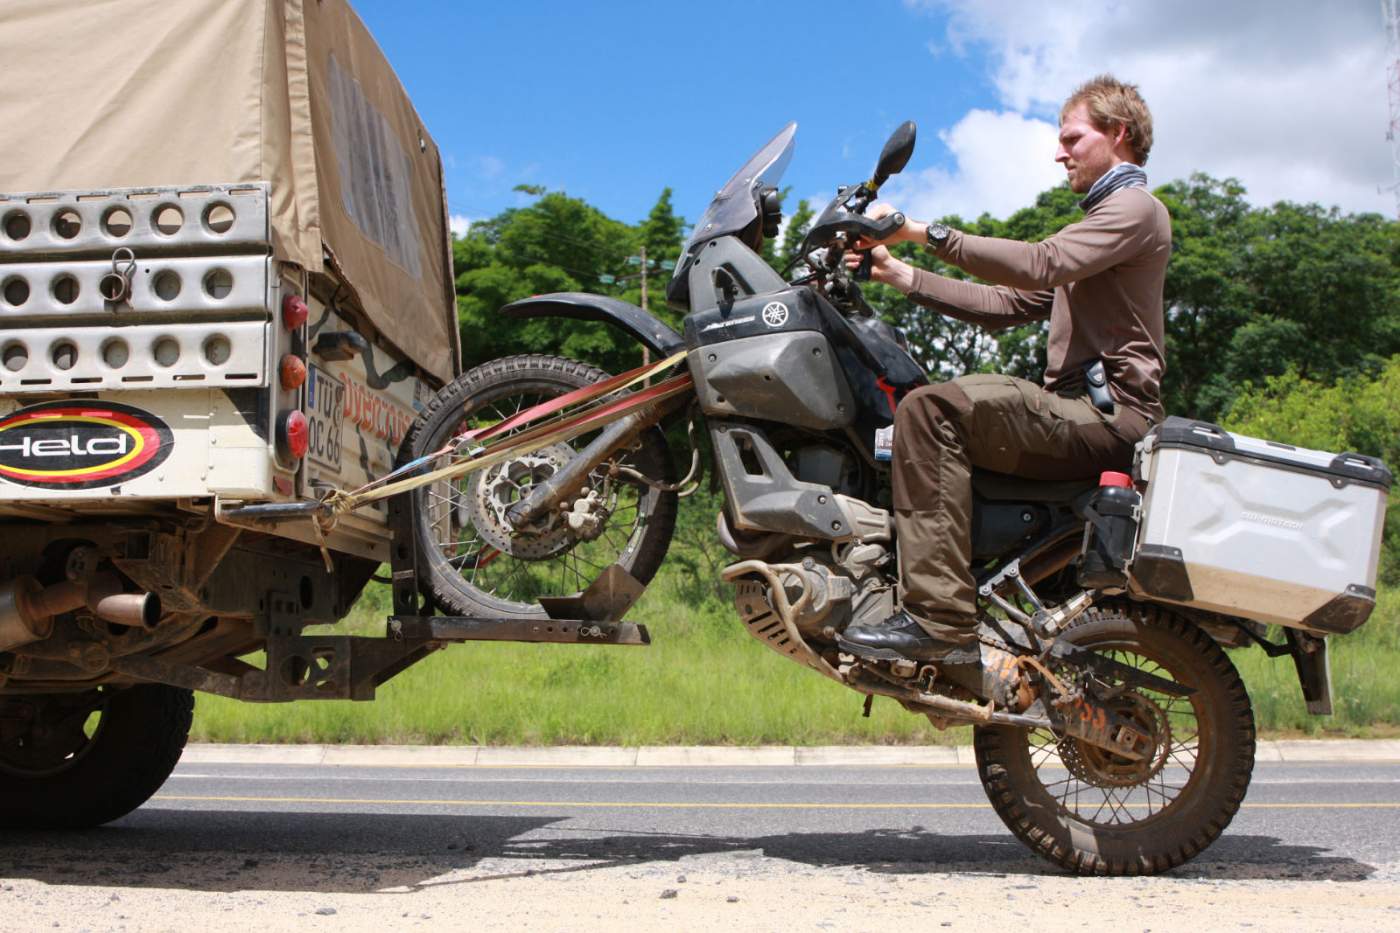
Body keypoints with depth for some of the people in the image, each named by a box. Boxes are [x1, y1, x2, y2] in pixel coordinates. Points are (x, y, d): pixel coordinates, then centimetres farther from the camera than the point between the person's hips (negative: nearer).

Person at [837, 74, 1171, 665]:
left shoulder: (1135, 208, -1)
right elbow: (1006, 304, 21)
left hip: (1108, 412, -11)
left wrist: (927, 232, -20)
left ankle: (939, 619, -33)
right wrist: (900, 275, 12)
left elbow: (1039, 265, -20)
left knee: (930, 411, -26)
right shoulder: (1100, 221, 31)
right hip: (1083, 414, 11)